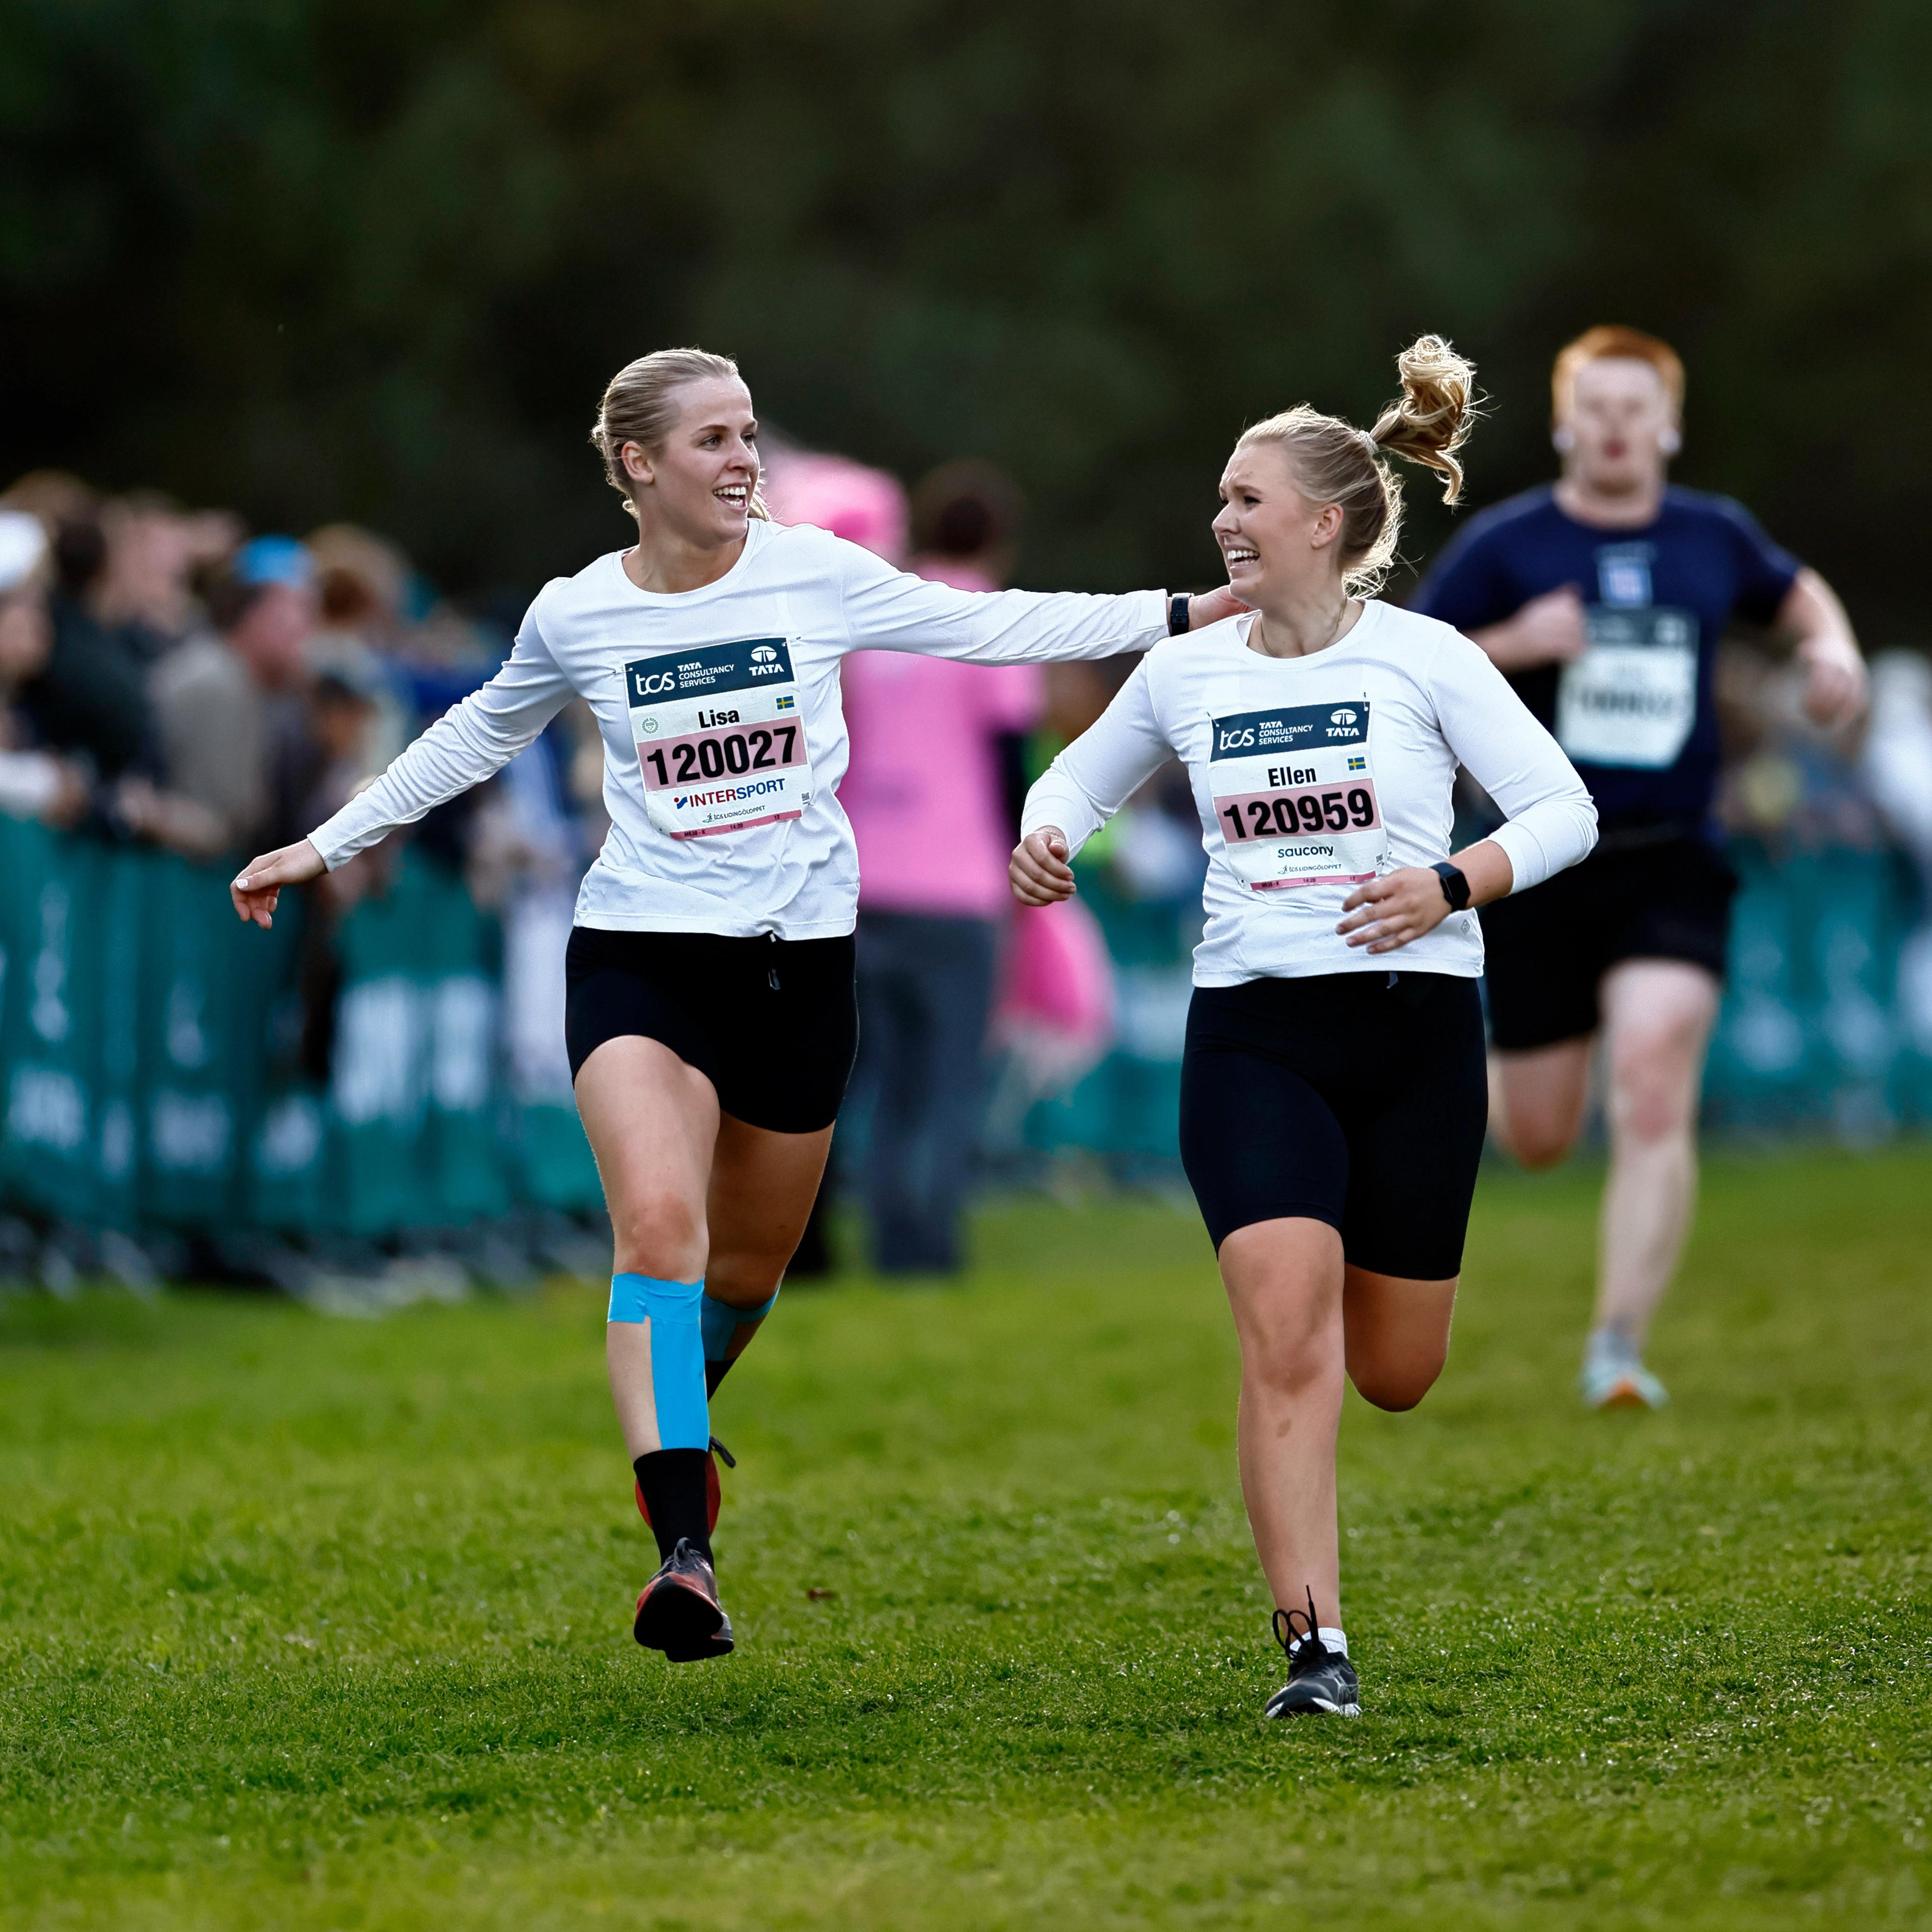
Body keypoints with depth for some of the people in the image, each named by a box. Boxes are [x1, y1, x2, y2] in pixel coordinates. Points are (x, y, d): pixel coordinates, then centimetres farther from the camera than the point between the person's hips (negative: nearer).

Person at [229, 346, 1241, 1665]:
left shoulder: (815, 574, -2)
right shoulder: (575, 617, -1)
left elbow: (990, 626, 7)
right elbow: (481, 735, 18)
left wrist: (1187, 612, 4)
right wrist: (328, 847, 22)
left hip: (800, 959, 2)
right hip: (643, 953, -2)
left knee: (750, 1267, 13)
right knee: (660, 1226, -23)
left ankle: (677, 1413, 48)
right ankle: (685, 1554, -28)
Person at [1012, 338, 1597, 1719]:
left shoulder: (1423, 658, -3)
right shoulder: (1184, 671, 6)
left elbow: (1564, 811, -3)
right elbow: (1082, 777, 23)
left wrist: (1450, 886, -21)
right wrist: (1046, 838, 0)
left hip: (1414, 1028, -1)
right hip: (1252, 1033, 1)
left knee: (1394, 1375, 9)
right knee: (1287, 1339, -19)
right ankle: (1318, 1651, -18)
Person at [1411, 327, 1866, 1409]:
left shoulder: (1716, 538, 7)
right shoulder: (1506, 546, -2)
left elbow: (1796, 591, 29)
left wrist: (1833, 646, 7)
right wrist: (1513, 643, -18)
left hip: (1673, 867, 1)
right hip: (1541, 864, -1)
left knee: (1655, 1101, -19)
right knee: (1538, 1140, 8)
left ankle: (1618, 1349, -14)